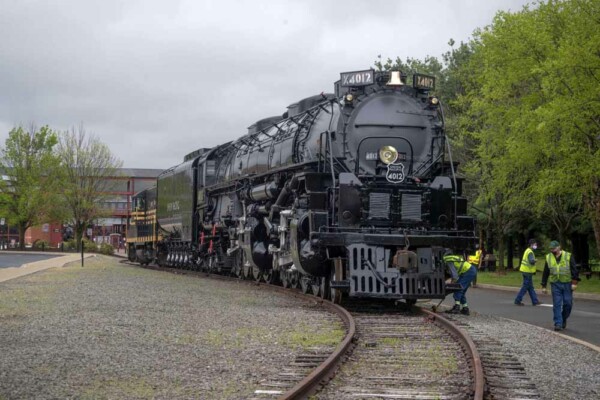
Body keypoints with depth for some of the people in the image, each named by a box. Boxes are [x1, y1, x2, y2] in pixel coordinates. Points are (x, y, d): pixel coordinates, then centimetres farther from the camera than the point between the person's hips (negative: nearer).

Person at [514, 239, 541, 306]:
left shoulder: (527, 250, 14)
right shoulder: (530, 252, -17)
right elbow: (531, 261, -35)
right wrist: (534, 260, -20)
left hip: (525, 271, 10)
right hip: (528, 272, -10)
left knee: (530, 287, 13)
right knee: (525, 287, -3)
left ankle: (535, 301, 19)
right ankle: (517, 301, 1)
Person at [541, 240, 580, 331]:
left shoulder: (568, 256, -2)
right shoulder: (548, 258, 7)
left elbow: (574, 270, -3)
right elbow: (545, 273, 12)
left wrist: (574, 283, -11)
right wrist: (543, 286, 10)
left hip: (567, 284, -1)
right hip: (555, 284, 2)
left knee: (568, 303, 1)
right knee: (557, 304, -3)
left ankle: (564, 319, 24)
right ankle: (558, 324, -2)